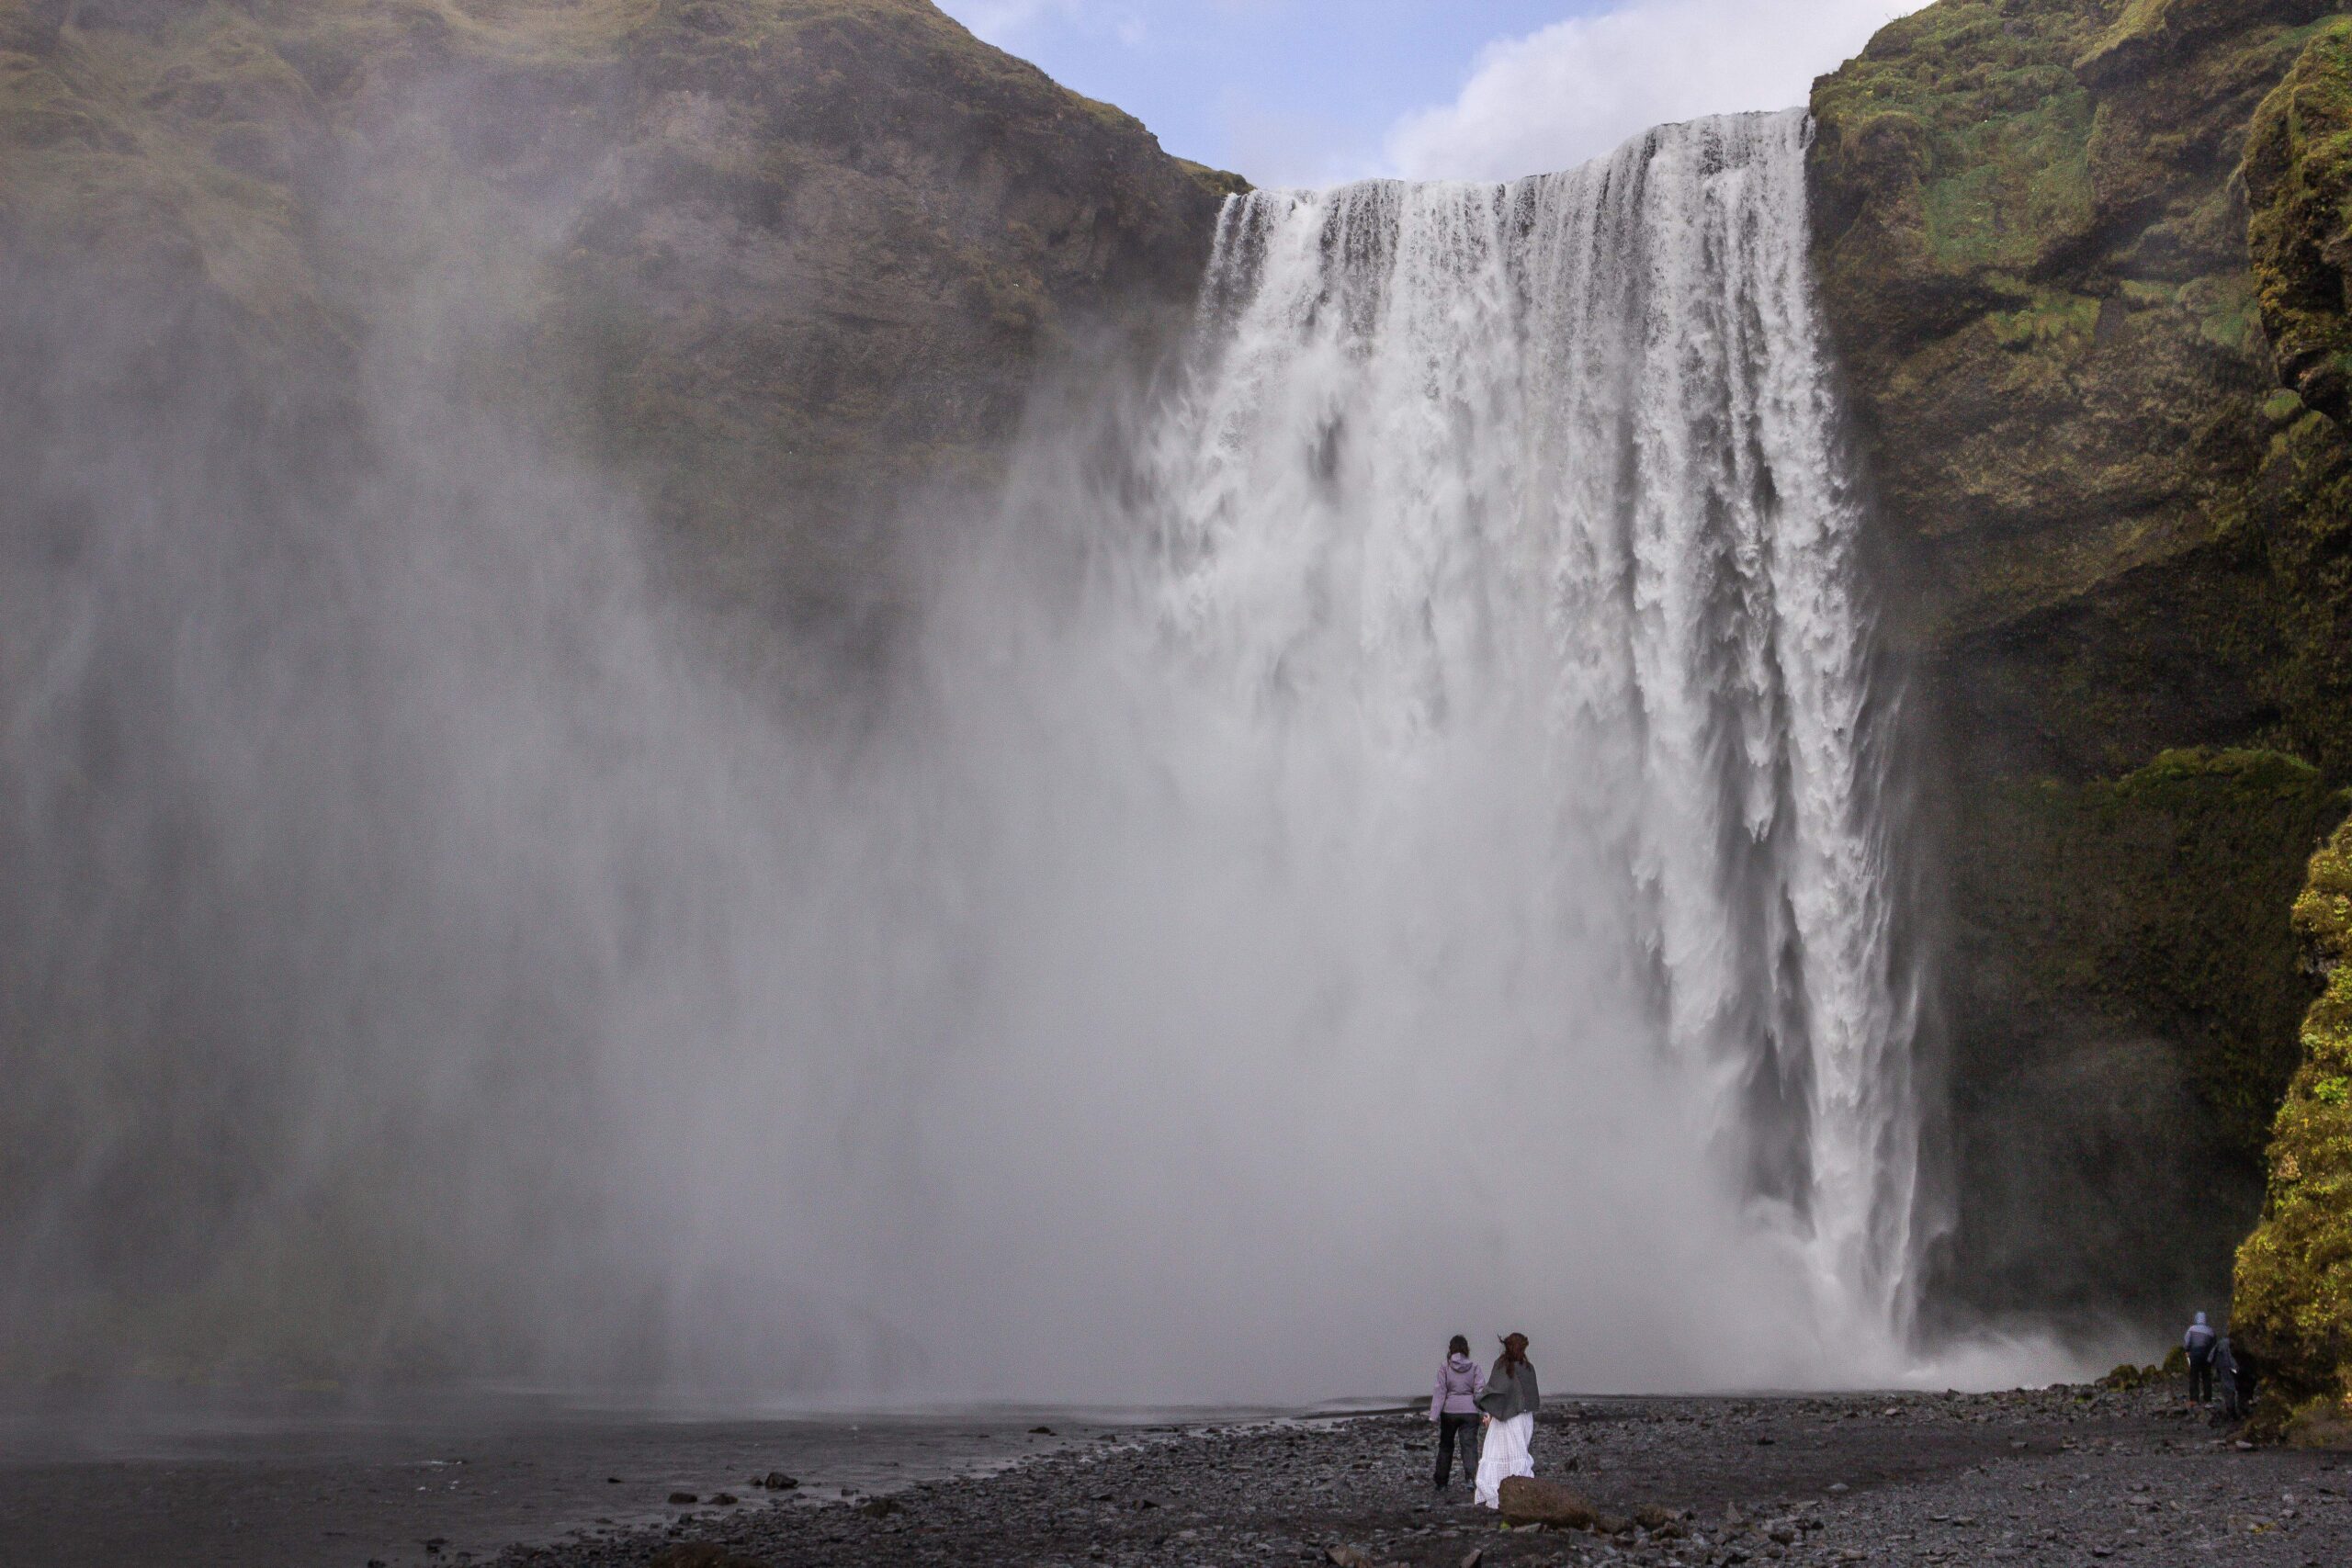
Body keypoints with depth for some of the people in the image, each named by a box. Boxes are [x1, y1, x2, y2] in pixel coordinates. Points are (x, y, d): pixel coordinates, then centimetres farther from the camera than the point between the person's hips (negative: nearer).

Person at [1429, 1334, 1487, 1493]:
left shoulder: (1445, 1368, -4)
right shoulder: (1475, 1367, -1)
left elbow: (1440, 1392, -7)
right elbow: (1480, 1390, -6)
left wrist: (1434, 1415, -7)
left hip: (1449, 1411, 0)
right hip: (1469, 1411, 0)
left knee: (1445, 1446, 14)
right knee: (1469, 1445, -3)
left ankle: (1442, 1483, 19)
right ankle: (1471, 1476, -25)